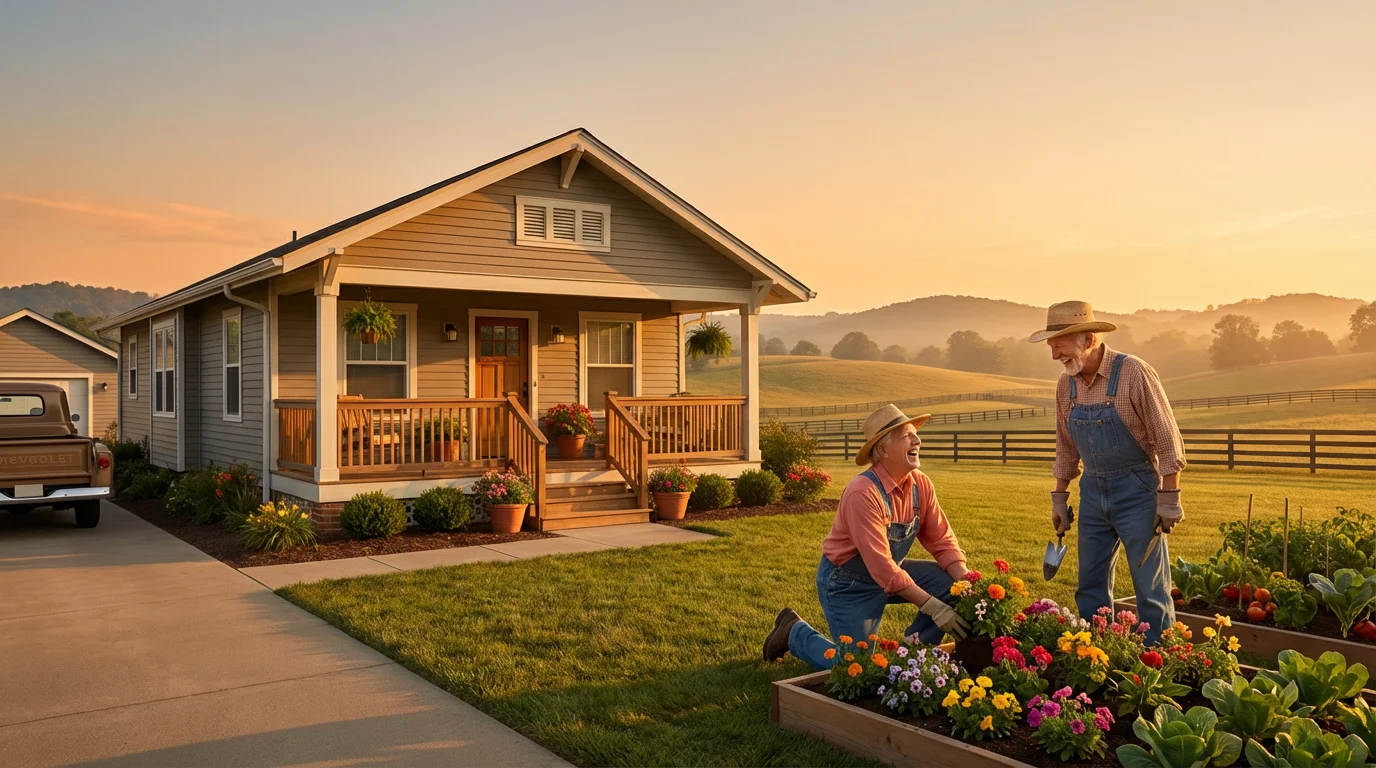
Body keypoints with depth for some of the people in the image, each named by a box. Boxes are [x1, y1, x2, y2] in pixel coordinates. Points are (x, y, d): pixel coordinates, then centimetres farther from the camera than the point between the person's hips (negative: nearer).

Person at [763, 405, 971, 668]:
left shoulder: (921, 484, -8)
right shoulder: (863, 493, -30)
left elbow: (942, 541, -4)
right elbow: (881, 566, -32)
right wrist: (932, 606, -31)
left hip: (892, 572, 7)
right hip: (846, 583, -7)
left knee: (952, 584, -9)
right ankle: (795, 632, 20)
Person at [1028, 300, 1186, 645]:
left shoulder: (1134, 373, -16)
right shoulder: (1066, 384, 3)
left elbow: (1167, 439, -13)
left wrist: (1169, 498, -14)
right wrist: (1059, 497, 14)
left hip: (1136, 490, -6)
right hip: (1093, 492, 6)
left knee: (1150, 587, 2)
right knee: (1090, 586, 11)